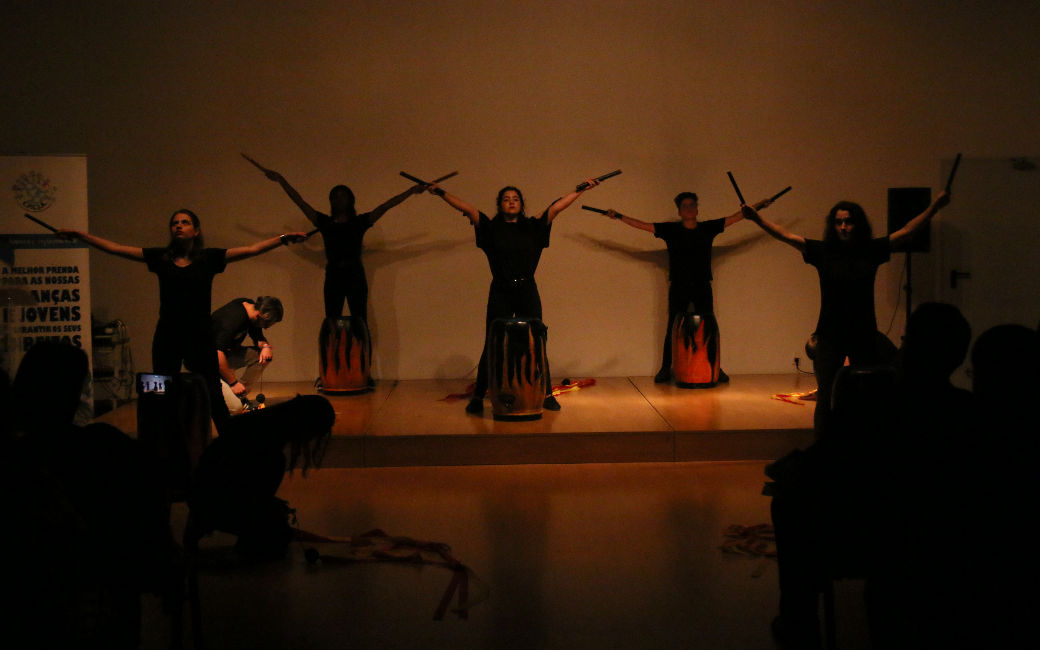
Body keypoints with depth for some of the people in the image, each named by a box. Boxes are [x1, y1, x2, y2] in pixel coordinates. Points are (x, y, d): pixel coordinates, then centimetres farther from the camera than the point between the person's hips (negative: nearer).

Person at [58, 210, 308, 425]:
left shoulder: (209, 258, -2)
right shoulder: (160, 257, 3)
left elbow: (252, 249, -7)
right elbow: (113, 248, 4)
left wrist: (283, 239, -16)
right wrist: (79, 235, 1)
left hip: (200, 337, -2)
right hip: (167, 337, 2)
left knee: (213, 398, 2)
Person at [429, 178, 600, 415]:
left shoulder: (532, 227, 6)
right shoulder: (491, 228, 4)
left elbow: (557, 206, 4)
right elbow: (466, 208, -2)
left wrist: (582, 189, 3)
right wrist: (441, 193, -7)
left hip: (527, 292, 1)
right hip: (500, 294, -1)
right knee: (492, 347, 3)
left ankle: (547, 395, 13)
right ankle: (478, 397, 10)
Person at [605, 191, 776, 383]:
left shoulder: (708, 228, 7)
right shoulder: (670, 230, 4)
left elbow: (735, 217, 10)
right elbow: (642, 225, 2)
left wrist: (758, 206, 9)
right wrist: (619, 216, -3)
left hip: (703, 288, 1)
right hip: (678, 288, -1)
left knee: (710, 328, -1)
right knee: (673, 329, 0)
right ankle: (665, 369, 8)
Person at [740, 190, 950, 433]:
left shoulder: (871, 251, 2)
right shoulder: (823, 252, -2)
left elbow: (906, 232, 6)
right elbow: (785, 236, -6)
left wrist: (934, 207, 1)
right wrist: (757, 218, -15)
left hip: (864, 334, 2)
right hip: (830, 335, -2)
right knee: (826, 396, -4)